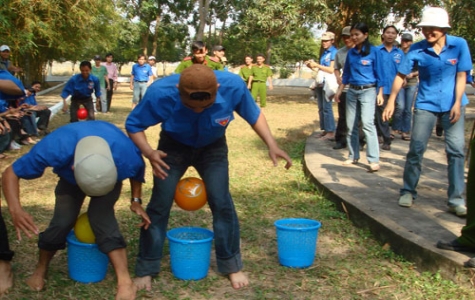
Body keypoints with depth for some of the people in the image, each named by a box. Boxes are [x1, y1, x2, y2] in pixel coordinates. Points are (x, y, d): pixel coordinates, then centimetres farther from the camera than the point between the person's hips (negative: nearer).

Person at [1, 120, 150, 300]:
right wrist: (16, 210, -51)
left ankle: (125, 282, -22)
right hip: (70, 178, 1)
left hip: (112, 175, 0)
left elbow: (138, 170, -11)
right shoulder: (55, 149, -45)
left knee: (100, 216, -25)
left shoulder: (125, 154, -39)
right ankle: (40, 271, 12)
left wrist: (136, 200, -17)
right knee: (62, 220, -16)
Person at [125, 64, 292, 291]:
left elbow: (253, 114, -12)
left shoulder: (233, 86, -34)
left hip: (213, 148, 1)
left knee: (221, 203, -6)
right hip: (174, 146, 0)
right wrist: (148, 152, -39)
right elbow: (133, 124, -20)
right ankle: (145, 269, 12)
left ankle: (232, 266, 12)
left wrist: (271, 145, -25)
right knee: (160, 204, -4)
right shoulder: (161, 93, -37)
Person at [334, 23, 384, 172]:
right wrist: (339, 91, 14)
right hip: (352, 91, 6)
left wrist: (380, 93, -6)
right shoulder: (351, 52, 9)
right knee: (351, 125, 7)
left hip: (368, 91, -6)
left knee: (367, 123, -16)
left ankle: (374, 160, -16)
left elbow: (379, 74, -3)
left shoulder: (374, 51, -4)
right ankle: (353, 156, 19)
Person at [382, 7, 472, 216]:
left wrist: (457, 103, -11)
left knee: (456, 149, -3)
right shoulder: (417, 49, -9)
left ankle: (456, 199, 4)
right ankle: (408, 191, 16)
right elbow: (401, 75, -6)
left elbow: (461, 76, -5)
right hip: (426, 104, 0)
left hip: (452, 104, 0)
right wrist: (391, 101, -13)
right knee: (416, 148, 1)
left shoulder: (459, 45, -8)